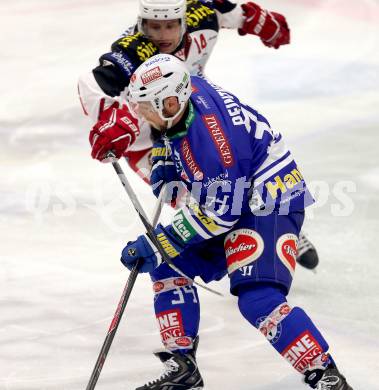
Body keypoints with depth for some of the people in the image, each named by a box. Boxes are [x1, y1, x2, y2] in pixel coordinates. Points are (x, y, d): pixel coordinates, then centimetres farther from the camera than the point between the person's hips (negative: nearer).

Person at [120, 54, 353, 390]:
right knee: (167, 266, 9)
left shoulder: (209, 141, -31)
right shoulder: (185, 89, -6)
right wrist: (165, 160, 6)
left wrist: (158, 244, -19)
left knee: (257, 299, -25)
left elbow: (218, 214, -25)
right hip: (230, 196, 11)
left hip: (271, 201, -11)